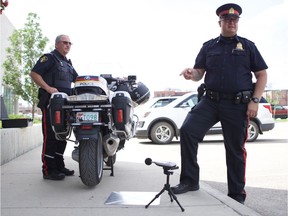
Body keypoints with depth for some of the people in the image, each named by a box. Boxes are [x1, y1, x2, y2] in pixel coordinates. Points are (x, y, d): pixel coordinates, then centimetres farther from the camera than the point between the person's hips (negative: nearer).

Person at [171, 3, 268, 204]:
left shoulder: (248, 46, 8)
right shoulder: (209, 46, 12)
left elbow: (262, 75, 6)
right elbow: (199, 73, 9)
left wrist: (255, 100, -7)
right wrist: (191, 73, -16)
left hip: (237, 105, -1)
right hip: (210, 101, 1)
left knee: (235, 150, 6)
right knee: (187, 130, -19)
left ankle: (237, 195, 21)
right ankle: (190, 180, -5)